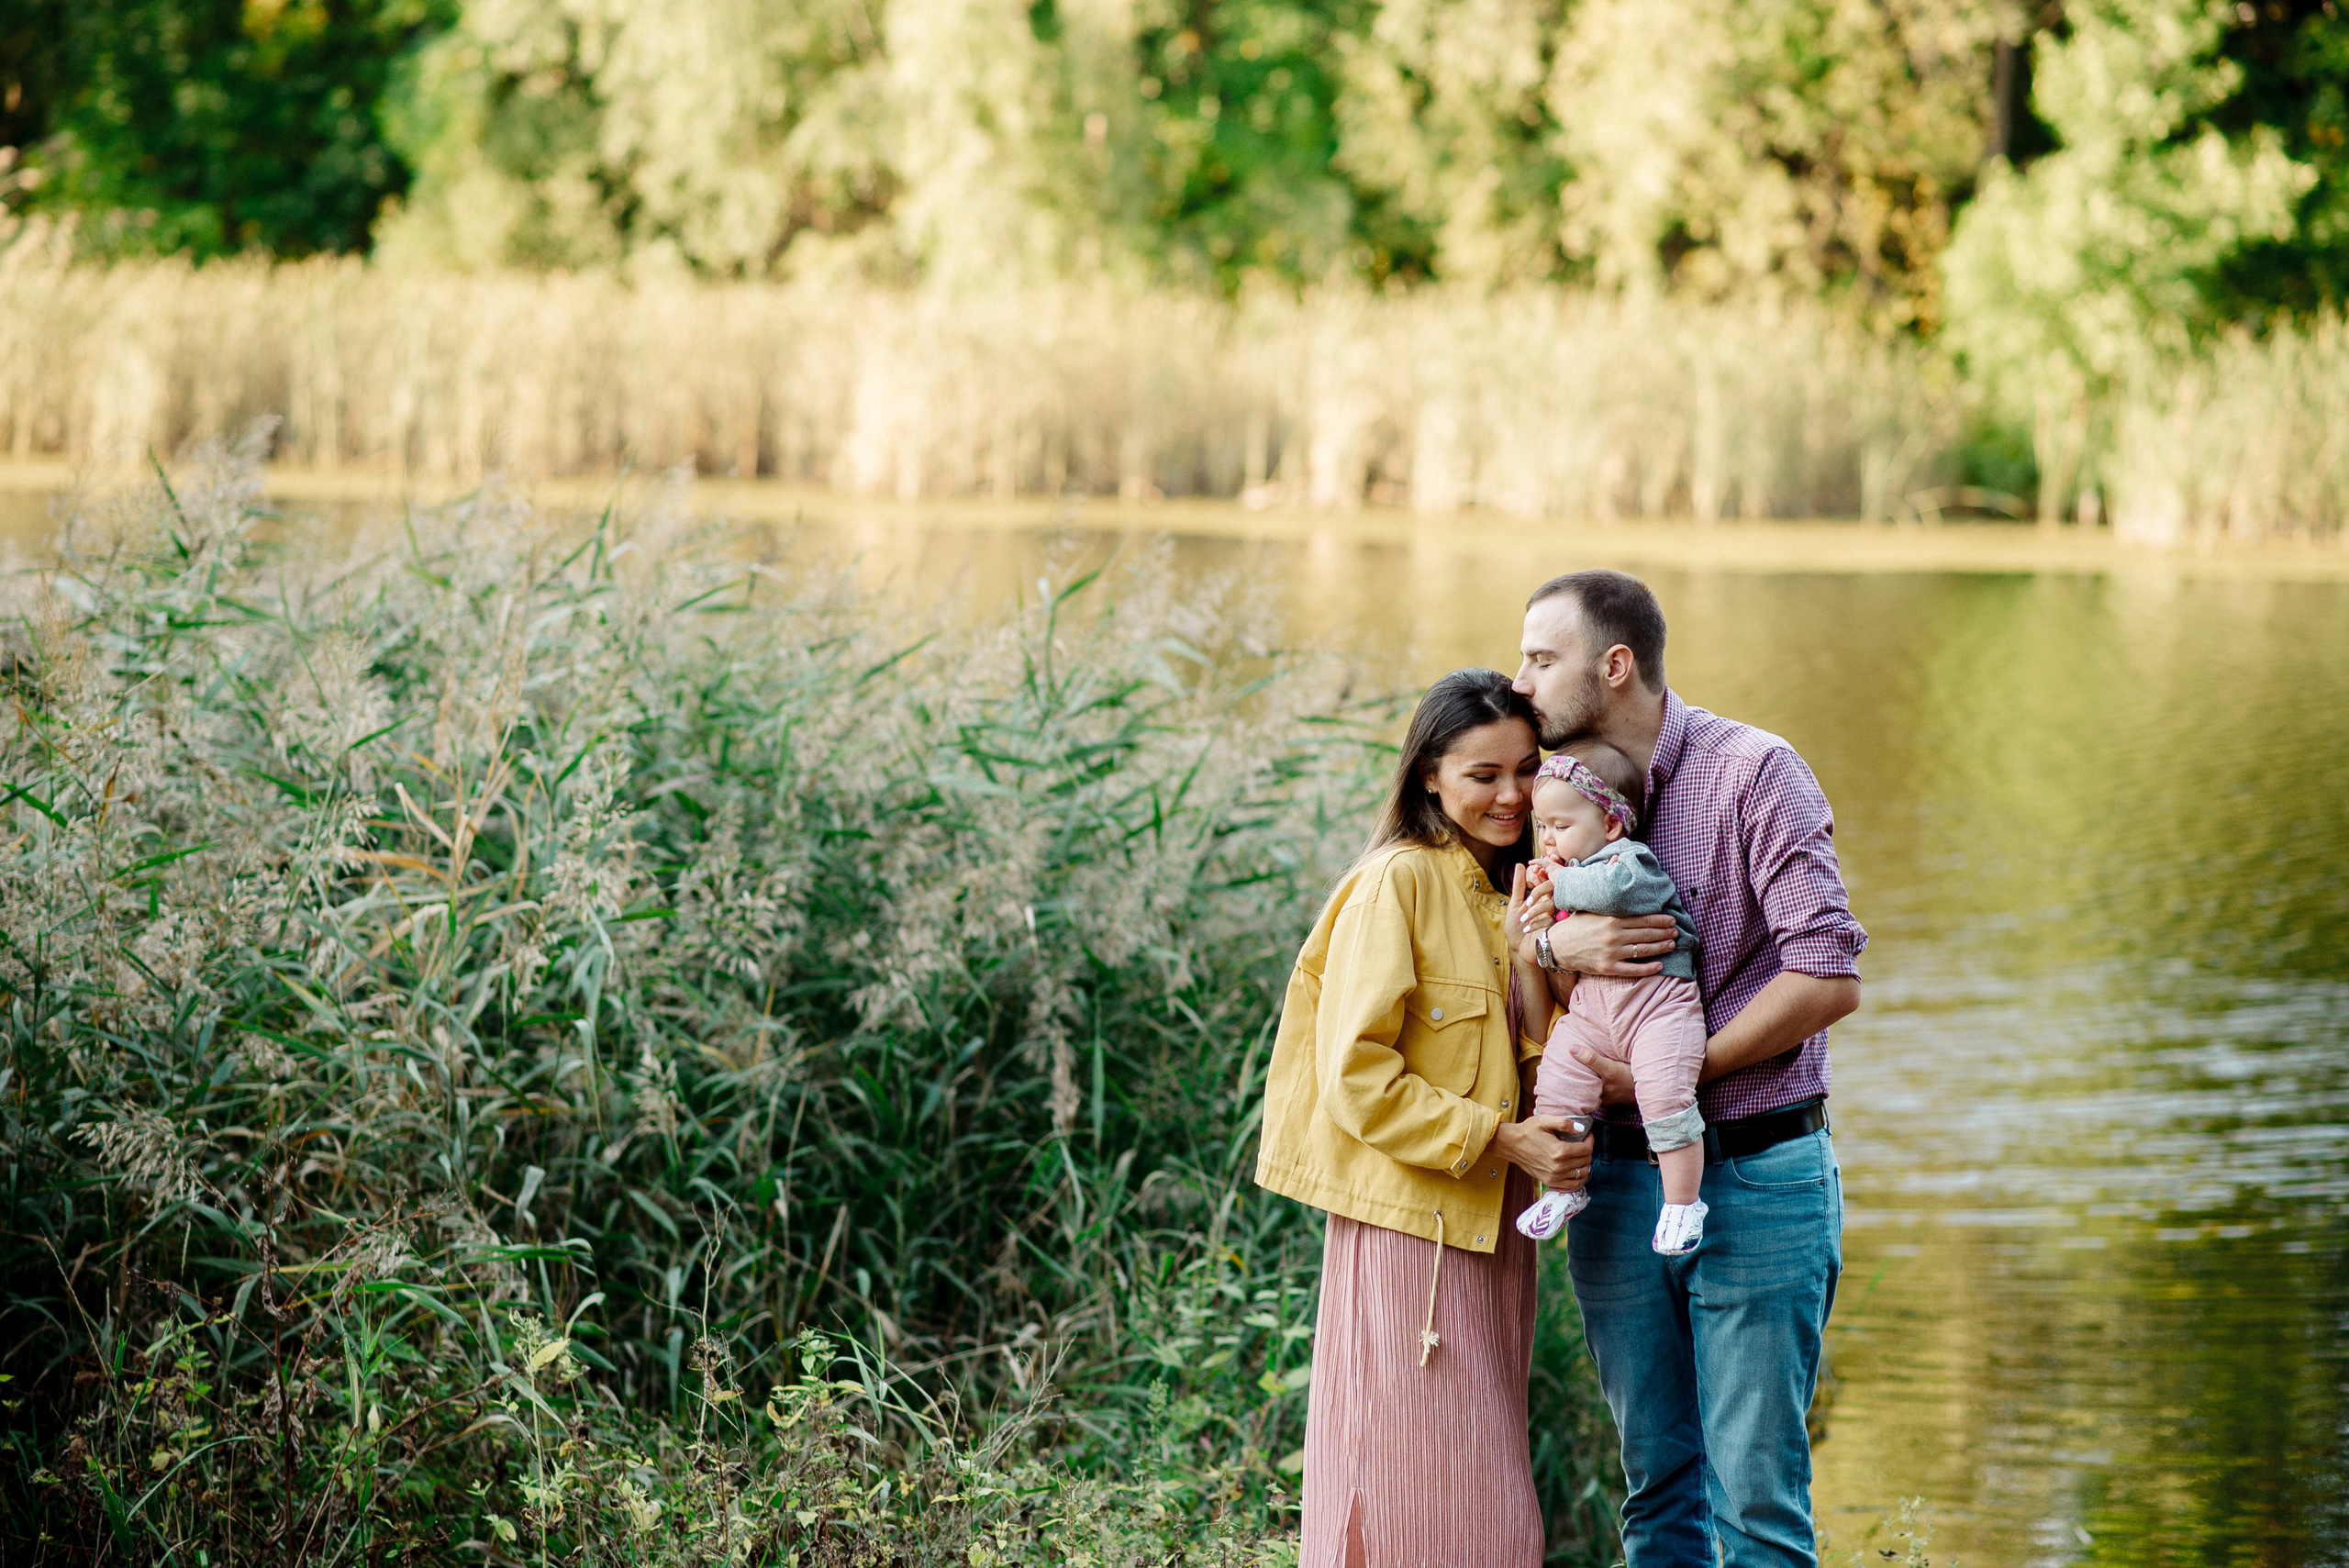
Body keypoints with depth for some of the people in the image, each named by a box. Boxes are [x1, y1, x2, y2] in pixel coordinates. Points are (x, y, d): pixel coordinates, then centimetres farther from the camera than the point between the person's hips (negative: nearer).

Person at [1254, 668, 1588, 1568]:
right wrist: (1496, 1138, -19)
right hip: (1408, 1230, -8)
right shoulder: (1398, 883, -11)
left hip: (1492, 1226, 8)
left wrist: (1529, 959, -10)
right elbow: (1357, 1080, -16)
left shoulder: (1512, 895, 13)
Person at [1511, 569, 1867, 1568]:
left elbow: (1829, 978, -16)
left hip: (1757, 1181, -6)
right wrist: (1555, 947, -14)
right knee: (1657, 1487, 10)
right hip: (1620, 1177, 6)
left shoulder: (1752, 772, -9)